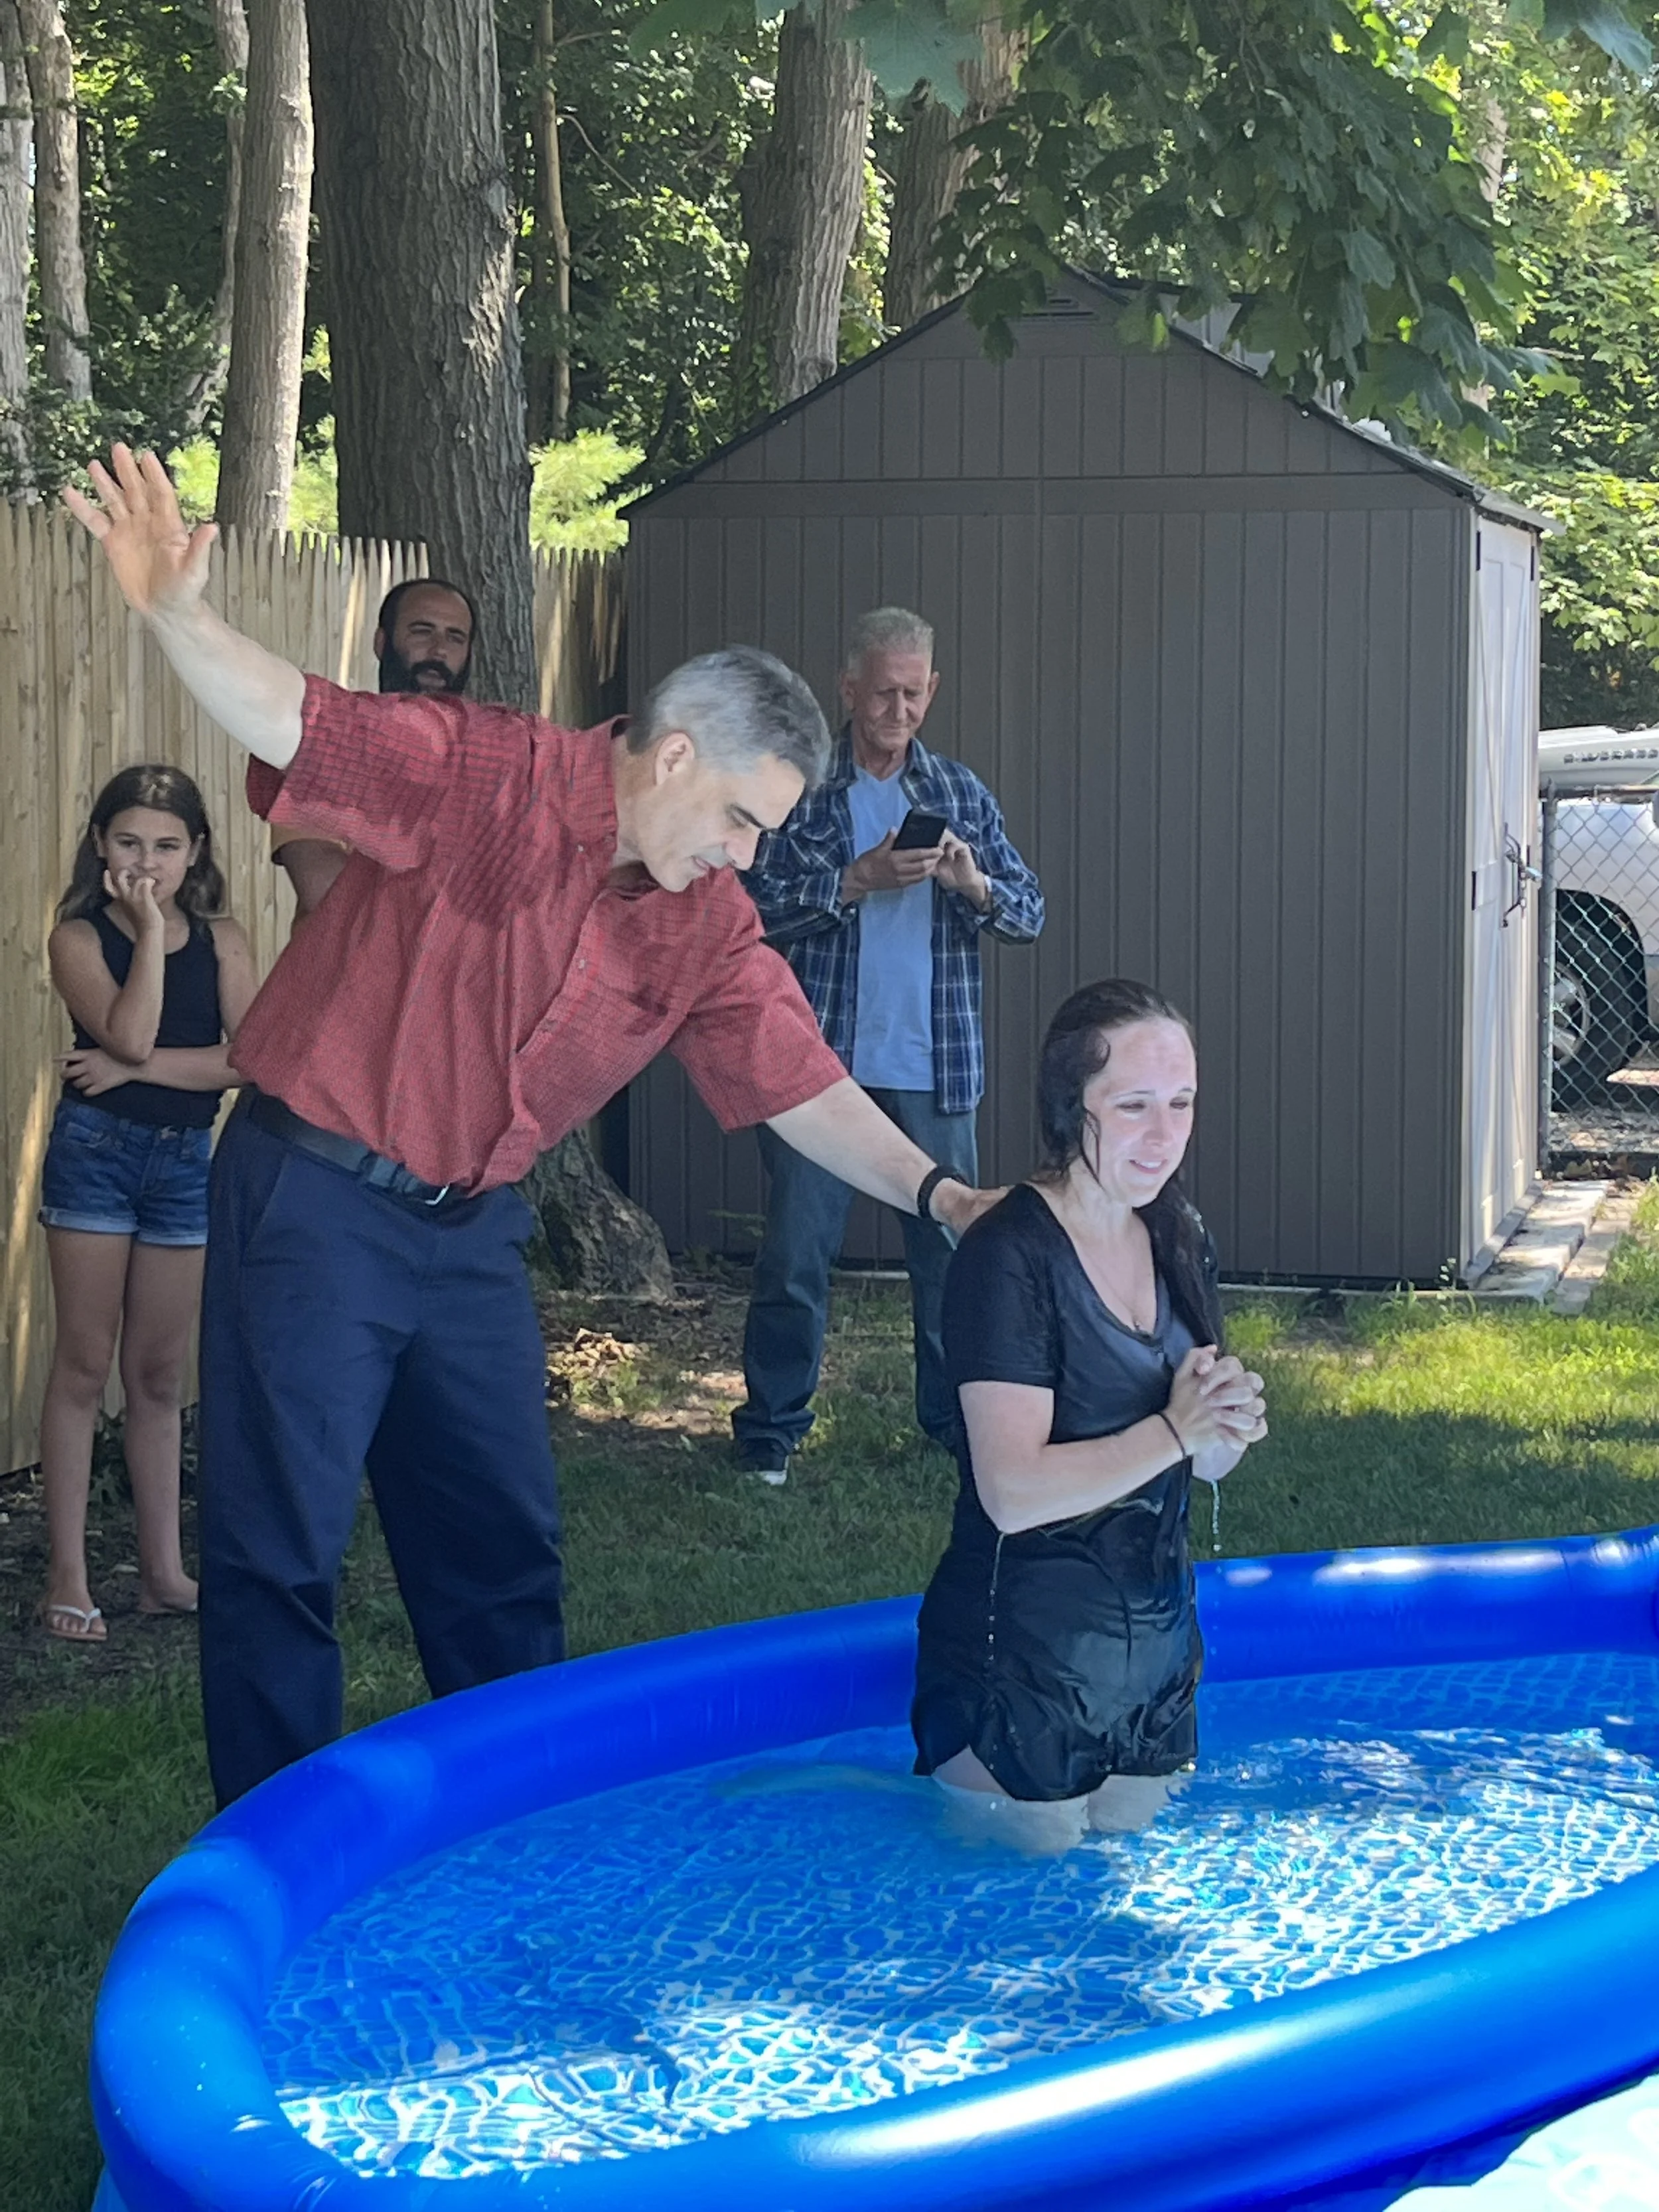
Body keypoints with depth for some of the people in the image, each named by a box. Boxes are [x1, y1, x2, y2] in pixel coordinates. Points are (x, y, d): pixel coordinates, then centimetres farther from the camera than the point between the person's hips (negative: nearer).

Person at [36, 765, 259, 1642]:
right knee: (84, 1365, 0)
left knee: (159, 1375, 10)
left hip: (187, 1158, 3)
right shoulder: (79, 937, -5)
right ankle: (68, 1577, 3)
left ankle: (164, 1571, 16)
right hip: (95, 1150, -3)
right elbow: (128, 1034, -21)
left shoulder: (220, 940, 4)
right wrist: (149, 929, -16)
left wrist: (140, 1066, -15)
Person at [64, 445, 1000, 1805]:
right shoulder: (485, 776, -17)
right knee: (282, 1546, -1)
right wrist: (178, 617, -45)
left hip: (471, 1230, 7)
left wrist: (934, 1193, -7)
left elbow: (800, 1083, 4)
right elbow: (292, 722, -27)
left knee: (504, 1541, 15)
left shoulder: (711, 928, 2)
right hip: (315, 1197, -6)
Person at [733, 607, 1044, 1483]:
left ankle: (958, 1418, 17)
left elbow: (1030, 914, 7)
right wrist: (858, 881, -18)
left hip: (935, 1066, 3)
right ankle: (770, 1429, 11)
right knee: (796, 1249, -1)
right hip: (821, 1056, -3)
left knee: (951, 1243, 5)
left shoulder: (961, 794, 11)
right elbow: (754, 907, -8)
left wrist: (975, 885, -13)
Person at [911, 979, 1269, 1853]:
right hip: (1021, 1645, -8)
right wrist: (1175, 1429, -28)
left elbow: (1201, 1467, 11)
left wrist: (1228, 1426, -12)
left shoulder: (1178, 1240, 4)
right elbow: (1013, 1492, -26)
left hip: (1155, 1638, 8)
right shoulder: (1010, 1256, -20)